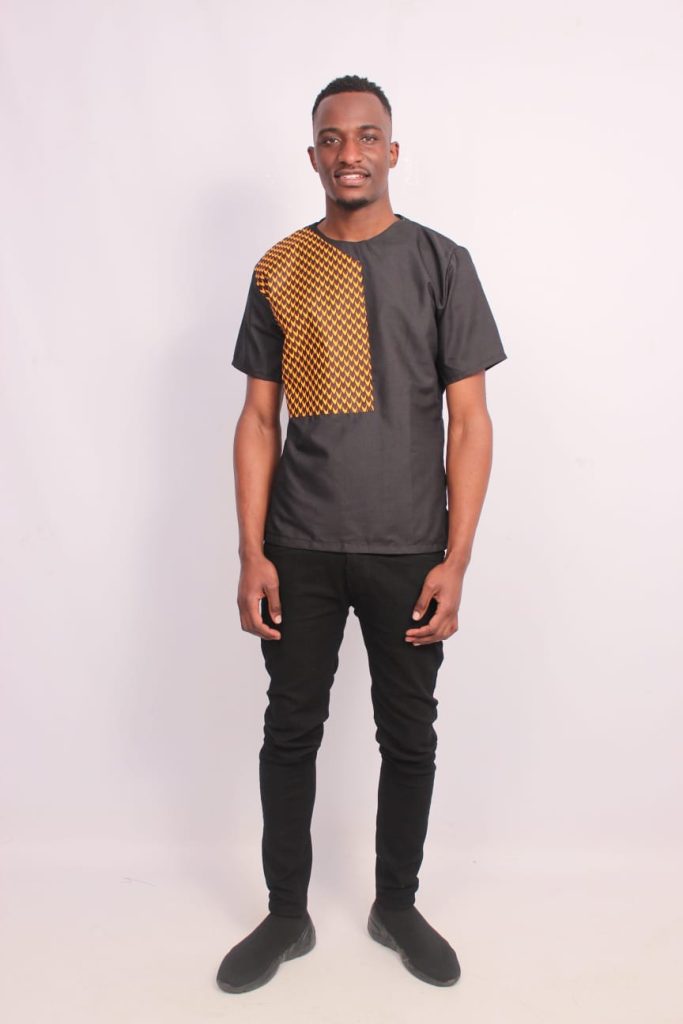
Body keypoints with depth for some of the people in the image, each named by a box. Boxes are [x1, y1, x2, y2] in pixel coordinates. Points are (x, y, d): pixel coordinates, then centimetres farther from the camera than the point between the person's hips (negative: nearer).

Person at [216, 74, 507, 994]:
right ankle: (287, 915, 30)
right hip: (301, 548, 1)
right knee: (290, 731, 9)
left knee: (409, 737, 11)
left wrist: (456, 560, -8)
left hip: (407, 551, -1)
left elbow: (469, 419, -2)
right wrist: (252, 554, -2)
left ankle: (397, 905, 33)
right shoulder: (280, 269, 6)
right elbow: (260, 419, 5)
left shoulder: (440, 262, 1)